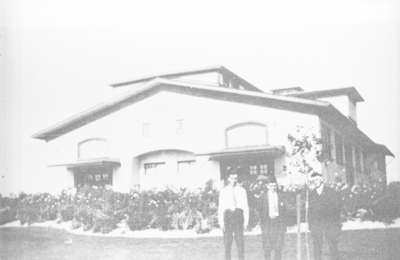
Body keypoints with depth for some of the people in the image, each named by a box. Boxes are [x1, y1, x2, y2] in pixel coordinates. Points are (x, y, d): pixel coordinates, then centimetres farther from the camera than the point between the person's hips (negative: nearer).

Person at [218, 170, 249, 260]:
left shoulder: (241, 190, 6)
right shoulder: (223, 191, 5)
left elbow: (245, 206, 6)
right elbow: (220, 206, 4)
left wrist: (246, 221, 0)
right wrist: (221, 221, -2)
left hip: (238, 214, 0)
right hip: (227, 215, 0)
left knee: (240, 241, -3)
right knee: (227, 243, 3)